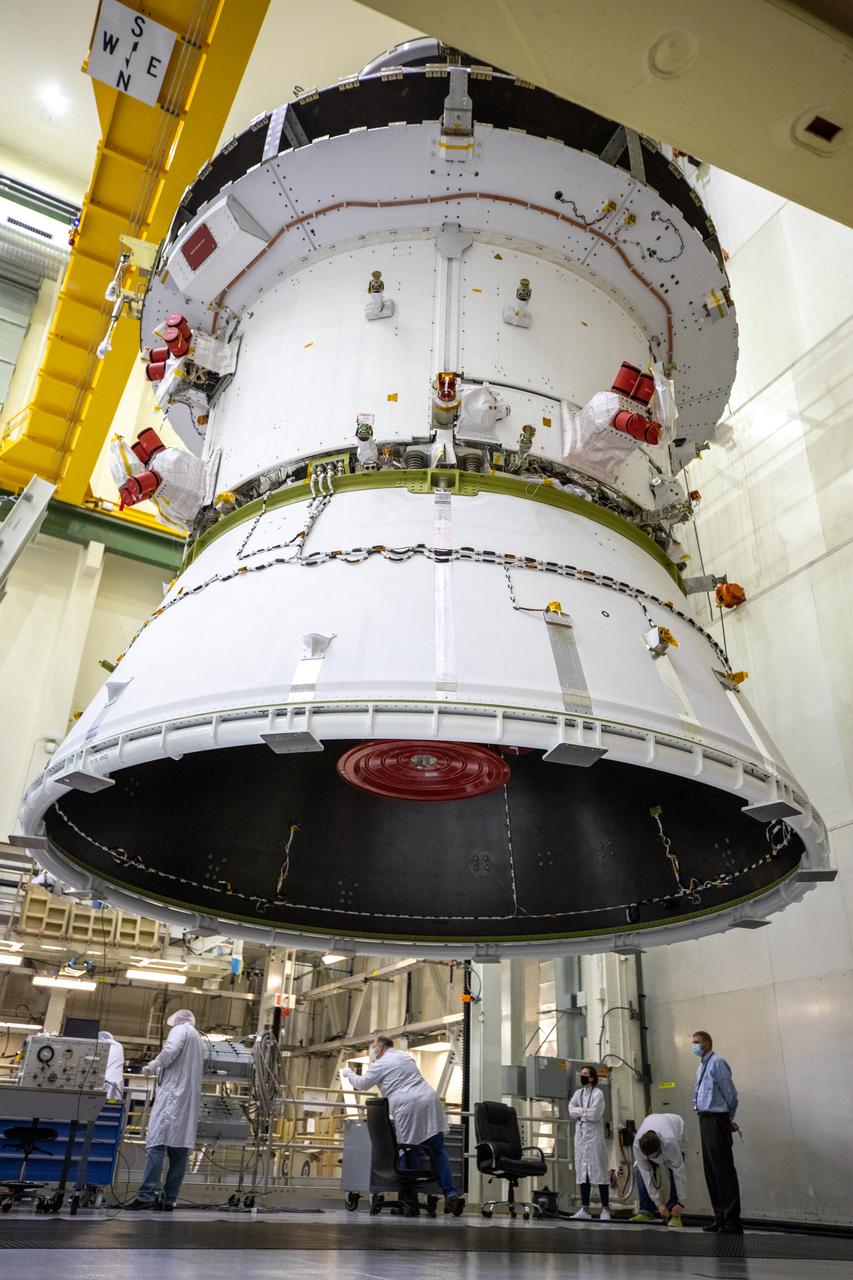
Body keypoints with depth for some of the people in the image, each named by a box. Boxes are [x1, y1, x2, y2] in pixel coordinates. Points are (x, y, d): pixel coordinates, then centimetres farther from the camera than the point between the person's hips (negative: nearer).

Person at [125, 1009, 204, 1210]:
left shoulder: (180, 1030, 4)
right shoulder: (199, 1040, 28)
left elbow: (170, 1050, -16)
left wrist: (153, 1065, 0)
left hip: (173, 1093, -8)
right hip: (191, 1098, 8)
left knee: (156, 1143, -12)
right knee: (179, 1149, 4)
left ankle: (147, 1194, -19)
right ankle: (169, 1199, 3)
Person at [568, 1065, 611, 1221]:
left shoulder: (598, 1093, -4)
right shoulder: (578, 1093, 14)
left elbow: (594, 1115, -14)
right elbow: (571, 1110, 5)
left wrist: (579, 1111, -4)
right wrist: (586, 1111, -8)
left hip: (594, 1135, -6)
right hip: (580, 1134, 6)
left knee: (598, 1170, -5)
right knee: (582, 1171, 7)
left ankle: (605, 1209, 0)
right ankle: (585, 1209, 12)